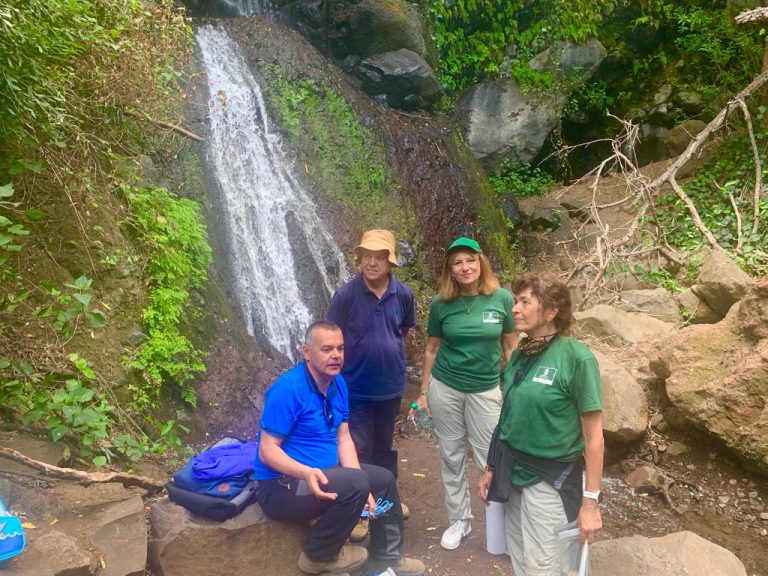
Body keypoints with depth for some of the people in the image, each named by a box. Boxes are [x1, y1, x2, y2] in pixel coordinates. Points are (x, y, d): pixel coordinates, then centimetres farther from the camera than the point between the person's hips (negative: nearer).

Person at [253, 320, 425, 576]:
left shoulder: (338, 383, 1)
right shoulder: (288, 389, -24)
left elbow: (343, 439, 1)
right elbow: (267, 451, -23)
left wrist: (362, 491, -11)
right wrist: (307, 473, -40)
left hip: (324, 472, 9)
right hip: (282, 485, -9)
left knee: (384, 479, 13)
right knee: (355, 482, -28)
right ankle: (318, 555, -4)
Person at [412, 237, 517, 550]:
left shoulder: (502, 298, -8)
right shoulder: (441, 303, -6)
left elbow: (510, 346, 1)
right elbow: (432, 349, 3)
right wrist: (424, 391, 5)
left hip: (485, 389, -1)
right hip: (444, 387, 2)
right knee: (451, 456, 12)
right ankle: (459, 519, 30)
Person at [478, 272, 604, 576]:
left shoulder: (576, 357, -17)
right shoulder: (520, 354, 1)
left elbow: (593, 436, -13)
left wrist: (591, 501, -12)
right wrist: (492, 468, 14)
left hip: (548, 478, -6)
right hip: (511, 471, 6)